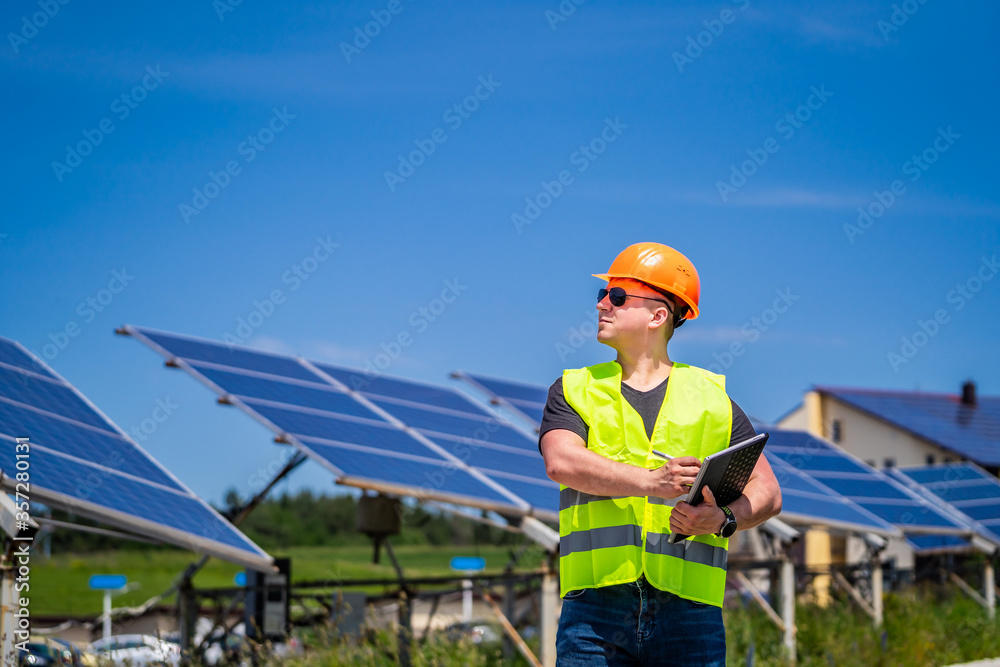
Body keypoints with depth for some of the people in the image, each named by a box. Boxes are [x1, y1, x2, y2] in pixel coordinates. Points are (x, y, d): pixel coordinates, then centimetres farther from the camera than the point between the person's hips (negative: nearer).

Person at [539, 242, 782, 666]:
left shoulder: (712, 397, 14)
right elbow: (562, 462, -7)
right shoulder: (574, 391, 14)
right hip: (595, 607, 0)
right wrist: (652, 481, -21)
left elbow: (767, 492, 11)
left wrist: (724, 520, -11)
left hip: (687, 612, 0)